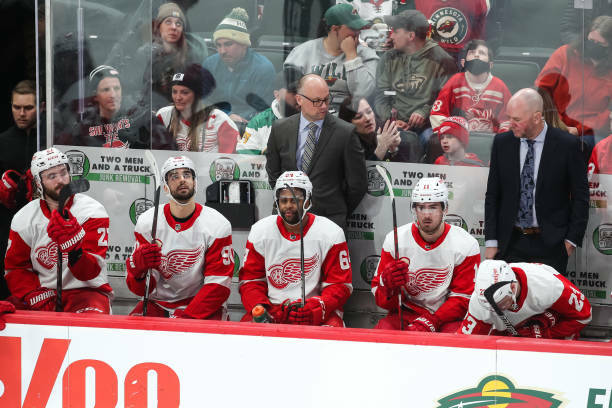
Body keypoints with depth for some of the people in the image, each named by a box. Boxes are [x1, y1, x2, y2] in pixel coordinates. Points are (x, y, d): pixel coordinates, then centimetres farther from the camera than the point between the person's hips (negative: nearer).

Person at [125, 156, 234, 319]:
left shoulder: (217, 225, -6)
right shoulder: (147, 222, -3)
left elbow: (218, 284, -10)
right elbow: (141, 290, -4)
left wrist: (186, 318, -22)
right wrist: (139, 269, -29)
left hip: (203, 305, -1)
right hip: (158, 304, 1)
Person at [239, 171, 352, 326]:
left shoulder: (331, 234, -1)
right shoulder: (260, 232, 5)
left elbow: (340, 284, -1)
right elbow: (250, 280, 8)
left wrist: (319, 306, -21)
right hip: (272, 311, 2)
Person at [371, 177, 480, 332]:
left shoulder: (467, 245, -6)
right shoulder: (394, 241, -3)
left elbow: (463, 298, -6)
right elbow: (382, 301, 0)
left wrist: (430, 322, -20)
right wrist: (388, 283, -25)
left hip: (448, 317, -1)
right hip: (407, 312, 1)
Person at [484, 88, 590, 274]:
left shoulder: (567, 145, -5)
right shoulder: (502, 142, 4)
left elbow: (580, 196, 0)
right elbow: (492, 195, 7)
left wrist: (571, 240, -3)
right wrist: (491, 241, 1)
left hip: (550, 245, -2)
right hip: (510, 243, 3)